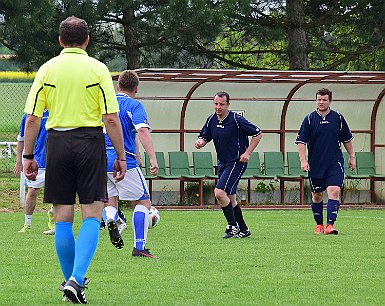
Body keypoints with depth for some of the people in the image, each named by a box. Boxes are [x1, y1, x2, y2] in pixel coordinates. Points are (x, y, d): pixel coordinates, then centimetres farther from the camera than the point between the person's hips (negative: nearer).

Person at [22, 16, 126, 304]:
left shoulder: (47, 69, 4)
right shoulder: (98, 69, -1)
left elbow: (32, 119, 1)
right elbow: (112, 119, -5)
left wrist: (29, 156, 9)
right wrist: (120, 156, 1)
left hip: (57, 140, 2)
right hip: (90, 140, -2)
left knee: (63, 218, 9)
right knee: (92, 215, -1)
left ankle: (71, 281, 15)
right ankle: (77, 279, -16)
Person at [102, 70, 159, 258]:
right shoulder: (134, 105, -4)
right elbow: (142, 131, -20)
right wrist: (152, 159, -25)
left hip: (101, 162, 5)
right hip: (124, 162, -5)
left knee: (109, 202, 18)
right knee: (143, 202, 7)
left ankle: (110, 221, -17)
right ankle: (139, 247, -1)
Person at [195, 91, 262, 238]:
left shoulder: (236, 120, -15)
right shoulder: (211, 120, 4)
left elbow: (258, 133, -8)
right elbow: (204, 137, 13)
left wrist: (247, 153, -12)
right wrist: (200, 142, -12)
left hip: (237, 162, -8)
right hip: (223, 163, 8)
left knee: (219, 192, -20)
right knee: (230, 199, 11)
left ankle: (232, 226, -7)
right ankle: (243, 230, 23)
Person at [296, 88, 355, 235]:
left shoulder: (338, 118, 3)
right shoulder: (309, 119, -1)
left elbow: (347, 139, 14)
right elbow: (301, 141, -2)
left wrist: (352, 157, 16)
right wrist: (303, 160, -12)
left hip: (335, 163, 0)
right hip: (315, 165, 0)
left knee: (334, 191, -16)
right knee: (317, 195, 8)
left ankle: (330, 224, -21)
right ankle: (319, 225, 25)